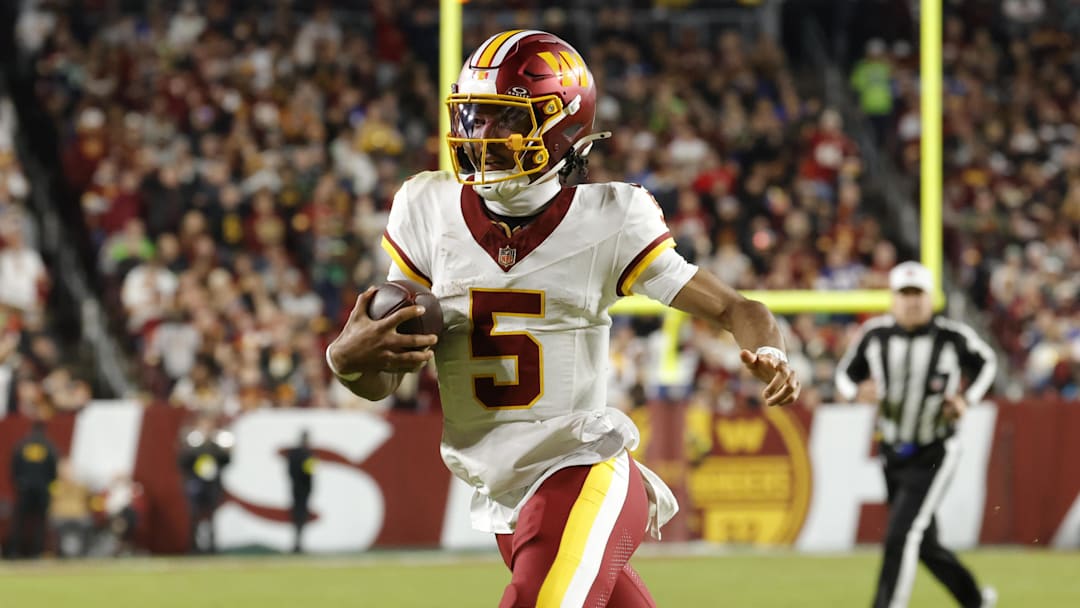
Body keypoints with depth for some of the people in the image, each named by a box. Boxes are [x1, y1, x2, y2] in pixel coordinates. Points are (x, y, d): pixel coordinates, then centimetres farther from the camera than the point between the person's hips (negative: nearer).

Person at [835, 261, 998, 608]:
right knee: (925, 544, 14)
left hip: (934, 455, -4)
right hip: (892, 454, 4)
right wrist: (856, 390, -14)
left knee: (902, 534, -19)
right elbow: (846, 373, 8)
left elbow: (986, 362, 8)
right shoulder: (876, 334, -6)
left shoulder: (952, 337, -12)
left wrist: (967, 399, -6)